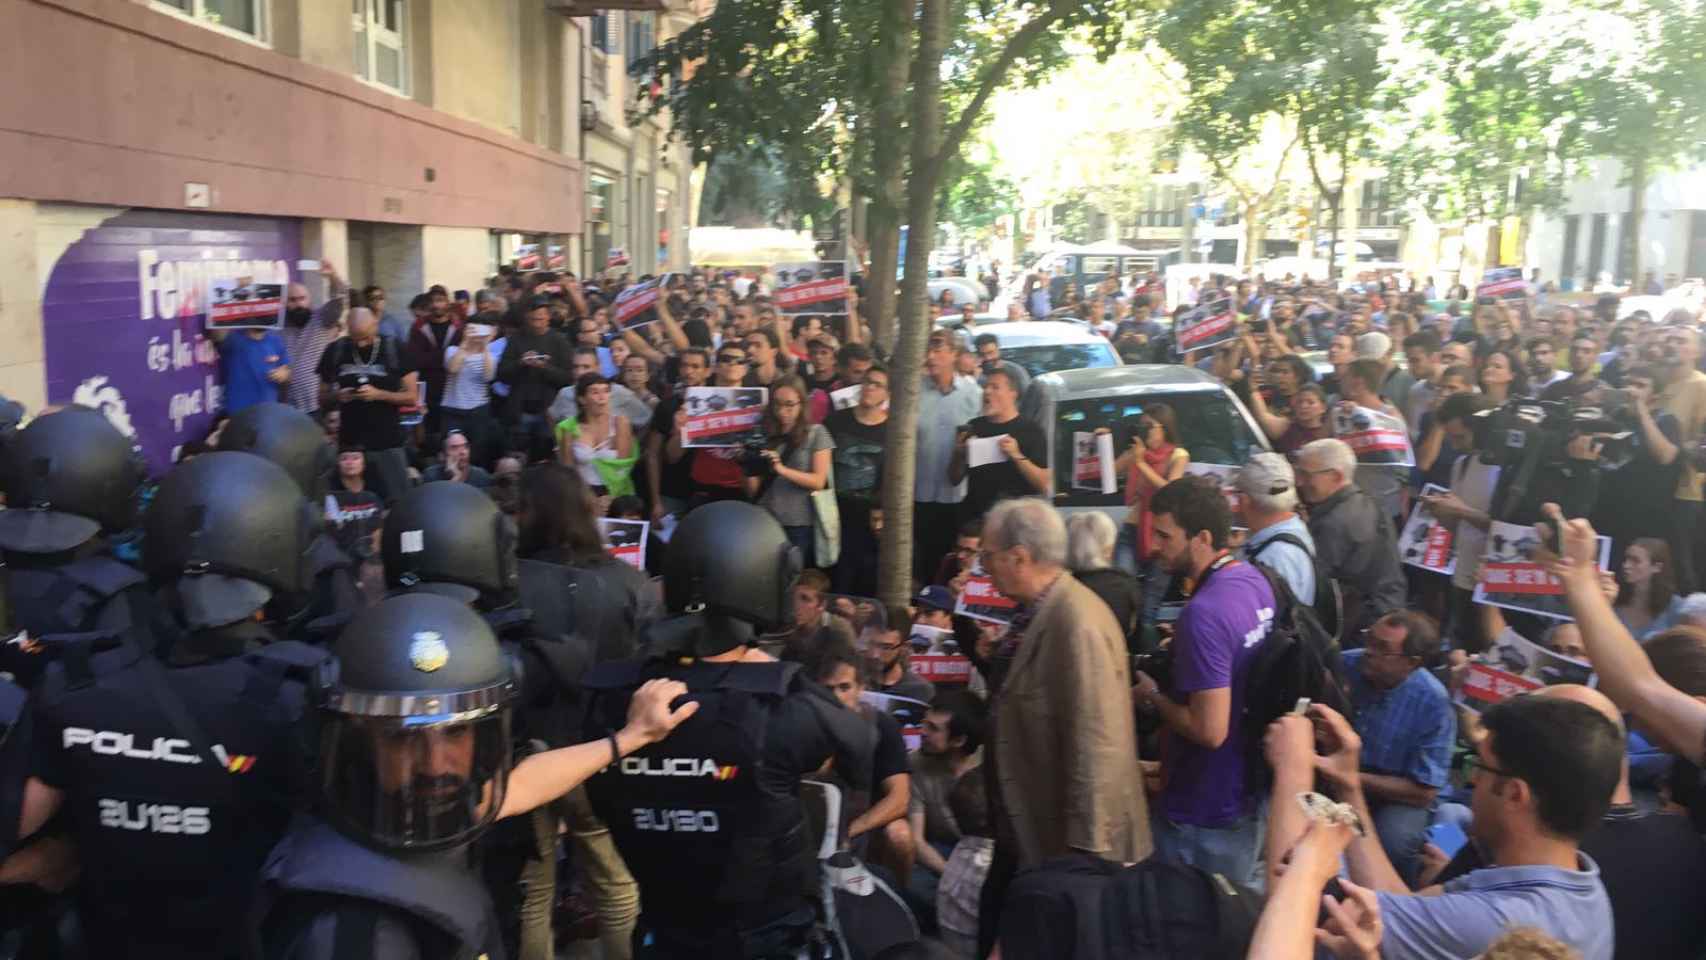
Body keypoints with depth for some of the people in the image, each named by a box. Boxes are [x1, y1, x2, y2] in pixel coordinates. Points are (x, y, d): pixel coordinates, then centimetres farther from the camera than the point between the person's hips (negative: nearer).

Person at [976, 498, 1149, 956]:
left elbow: (1095, 745, -28)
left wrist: (1083, 849, -25)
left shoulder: (1078, 623, -27)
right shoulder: (1035, 611, 3)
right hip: (1024, 830, 9)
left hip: (1062, 840, -9)